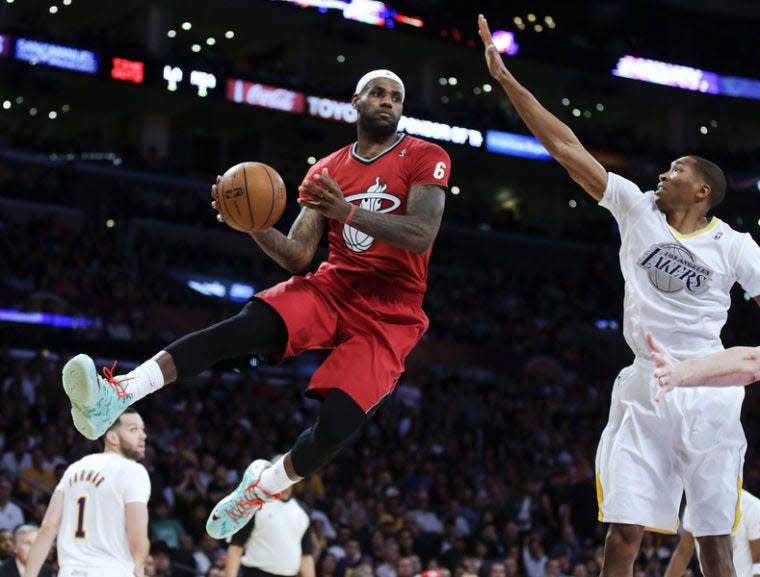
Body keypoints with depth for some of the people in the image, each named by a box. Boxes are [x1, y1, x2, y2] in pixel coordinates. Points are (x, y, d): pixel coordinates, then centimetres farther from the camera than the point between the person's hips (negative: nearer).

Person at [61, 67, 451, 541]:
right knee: (246, 327, -27)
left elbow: (422, 236, -19)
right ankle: (115, 395, -41)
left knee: (338, 424, -23)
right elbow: (297, 257, 8)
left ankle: (266, 486, 10)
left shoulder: (425, 159, -2)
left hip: (390, 315, -3)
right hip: (332, 288, 3)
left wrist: (349, 211, -31)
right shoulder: (326, 172, 13)